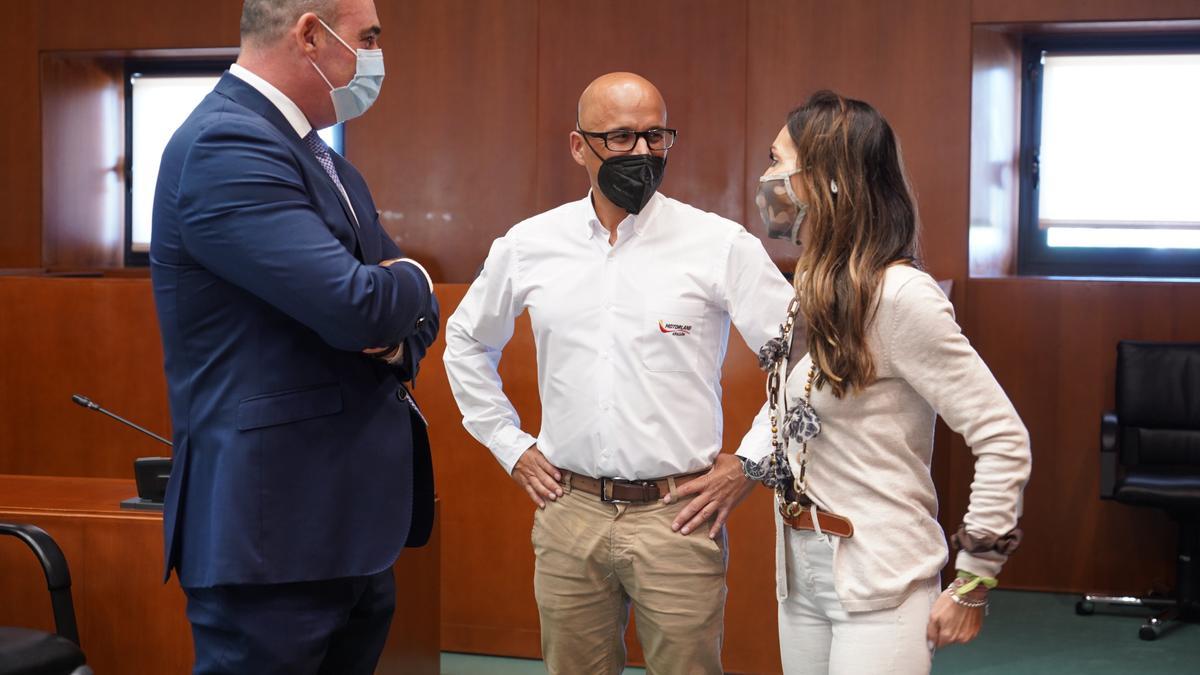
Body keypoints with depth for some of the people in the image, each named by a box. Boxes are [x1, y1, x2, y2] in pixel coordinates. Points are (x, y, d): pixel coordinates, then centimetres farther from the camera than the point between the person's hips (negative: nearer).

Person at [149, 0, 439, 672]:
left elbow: (417, 310, 17)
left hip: (354, 521, 9)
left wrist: (397, 335, -7)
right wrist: (411, 278, -2)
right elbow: (359, 307, -25)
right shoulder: (225, 146, -16)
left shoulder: (324, 161, 15)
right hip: (274, 534, -9)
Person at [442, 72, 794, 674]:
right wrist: (509, 445, 13)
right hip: (567, 514, 3)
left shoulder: (721, 245, -5)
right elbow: (467, 341, 20)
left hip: (677, 517, -2)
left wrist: (750, 464, -3)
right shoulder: (528, 245, 4)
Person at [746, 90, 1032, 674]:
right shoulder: (810, 293, 6)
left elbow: (1005, 441, -18)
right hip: (801, 574, 8)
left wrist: (972, 585, -16)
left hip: (878, 585, -8)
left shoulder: (899, 295, -19)